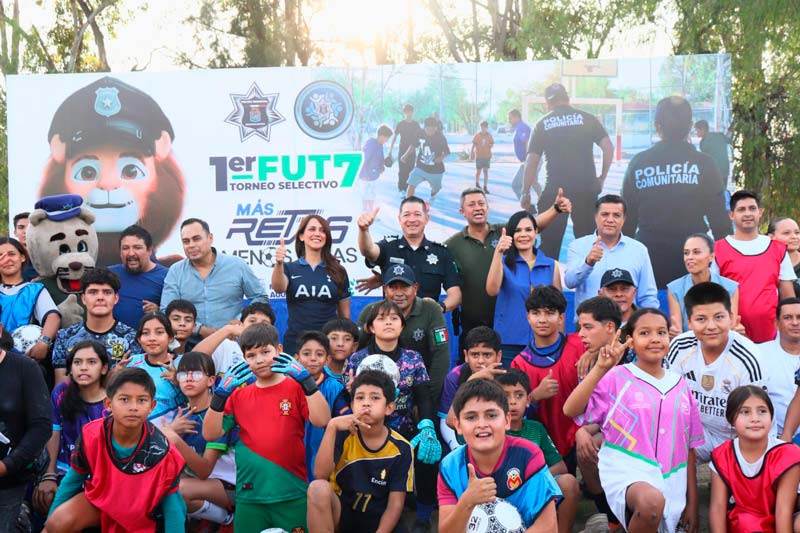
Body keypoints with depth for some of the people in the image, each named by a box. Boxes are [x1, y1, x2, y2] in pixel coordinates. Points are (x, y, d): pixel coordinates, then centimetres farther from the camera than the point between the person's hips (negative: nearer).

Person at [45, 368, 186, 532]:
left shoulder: (162, 451, -28)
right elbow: (72, 480, -3)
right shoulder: (91, 435, -21)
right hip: (100, 497, 1)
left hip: (141, 511, -1)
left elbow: (171, 503, -18)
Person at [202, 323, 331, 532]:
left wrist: (305, 379, -20)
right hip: (249, 496, 2)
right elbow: (210, 434, 2)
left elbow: (322, 420, -14)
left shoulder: (296, 387, 1)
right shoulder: (239, 394, 9)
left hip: (292, 496, -2)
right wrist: (221, 393, -9)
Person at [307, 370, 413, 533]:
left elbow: (395, 503, -7)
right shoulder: (343, 434, -9)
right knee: (318, 487, -31)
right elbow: (320, 474, -24)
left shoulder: (401, 448, -9)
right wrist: (332, 426, -30)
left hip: (378, 520, -1)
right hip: (340, 512, 1)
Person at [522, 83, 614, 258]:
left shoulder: (542, 124, 5)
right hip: (586, 189, 1)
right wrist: (602, 178, 9)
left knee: (549, 244, 7)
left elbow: (532, 162, 2)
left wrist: (525, 193, 9)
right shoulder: (587, 118, 5)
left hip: (554, 191, -1)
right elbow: (608, 148, -2)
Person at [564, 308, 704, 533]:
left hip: (671, 482, 6)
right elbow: (570, 410, -17)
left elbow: (689, 449, 14)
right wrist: (601, 369, -23)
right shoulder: (618, 377, -3)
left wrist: (692, 503, 12)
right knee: (651, 502, -36)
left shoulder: (680, 385, 11)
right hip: (626, 472, -5)